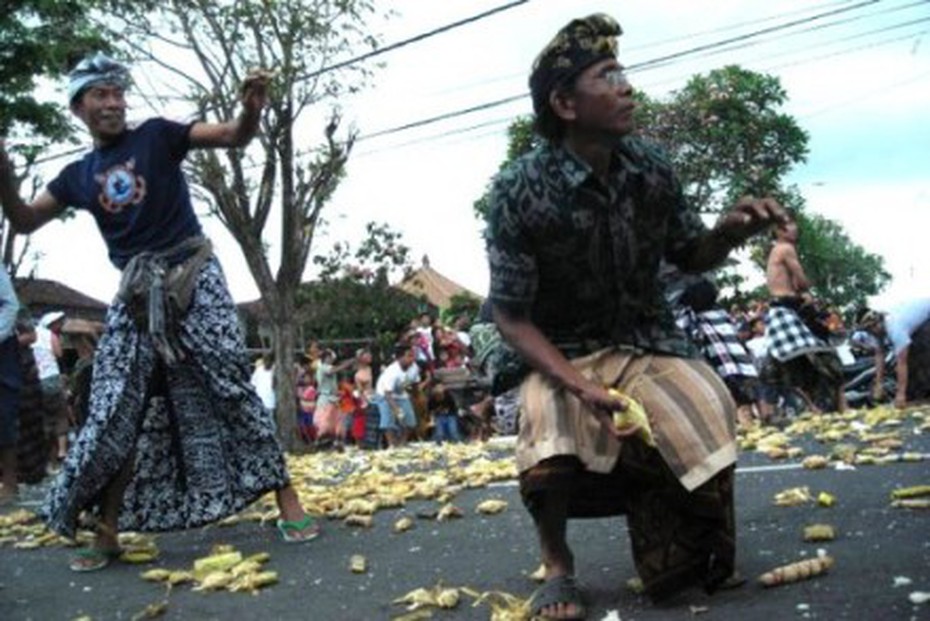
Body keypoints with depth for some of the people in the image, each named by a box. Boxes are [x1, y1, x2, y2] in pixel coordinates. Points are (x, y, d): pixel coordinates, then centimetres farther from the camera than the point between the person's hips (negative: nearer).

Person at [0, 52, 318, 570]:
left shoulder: (157, 135, 0)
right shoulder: (79, 175, 11)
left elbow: (234, 137, -7)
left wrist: (252, 109, -31)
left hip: (192, 276, -4)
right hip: (136, 293, 4)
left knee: (230, 389, -9)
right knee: (114, 409, 1)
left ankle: (287, 500, -4)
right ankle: (108, 532, 10)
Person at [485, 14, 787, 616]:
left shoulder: (650, 166, -6)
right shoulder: (521, 190, -18)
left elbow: (690, 257, 9)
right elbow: (511, 316, -13)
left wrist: (729, 231, -15)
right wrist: (582, 387, -28)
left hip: (648, 341, 3)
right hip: (562, 355, -3)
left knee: (707, 409, -24)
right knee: (549, 432, -33)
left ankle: (697, 553, 9)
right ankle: (559, 566, -3)